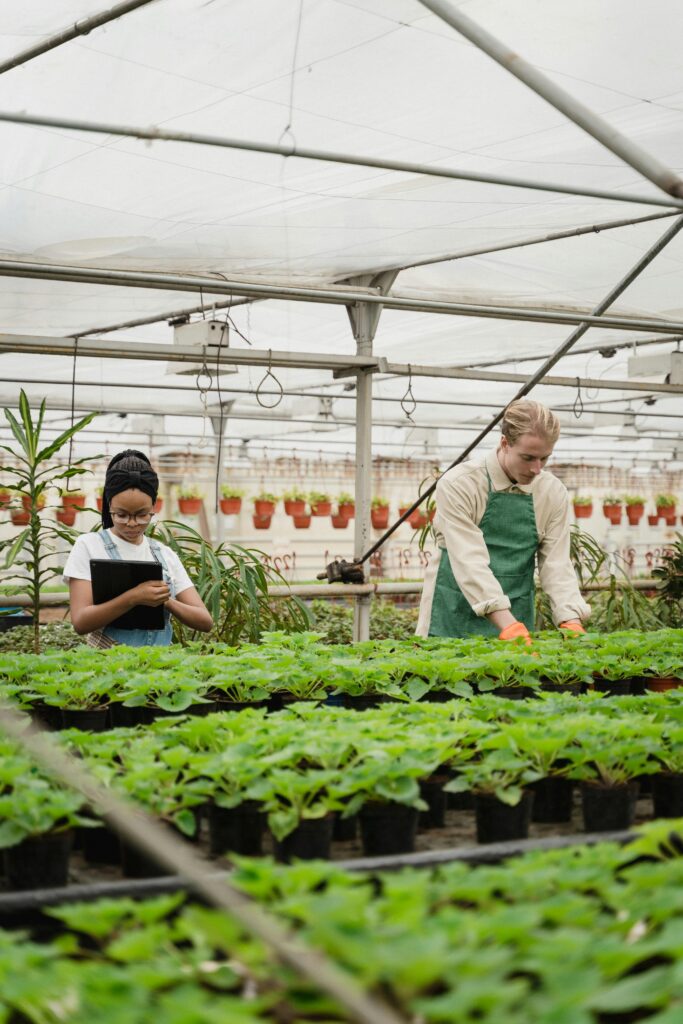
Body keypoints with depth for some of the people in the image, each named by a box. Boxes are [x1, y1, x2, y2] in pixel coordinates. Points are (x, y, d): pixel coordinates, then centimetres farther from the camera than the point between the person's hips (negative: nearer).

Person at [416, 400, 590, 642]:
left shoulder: (554, 492, -2)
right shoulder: (458, 485, -15)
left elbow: (556, 565, -2)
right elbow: (470, 562, -23)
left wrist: (571, 624, -18)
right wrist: (509, 626, -33)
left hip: (517, 624, 4)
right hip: (454, 623, -4)